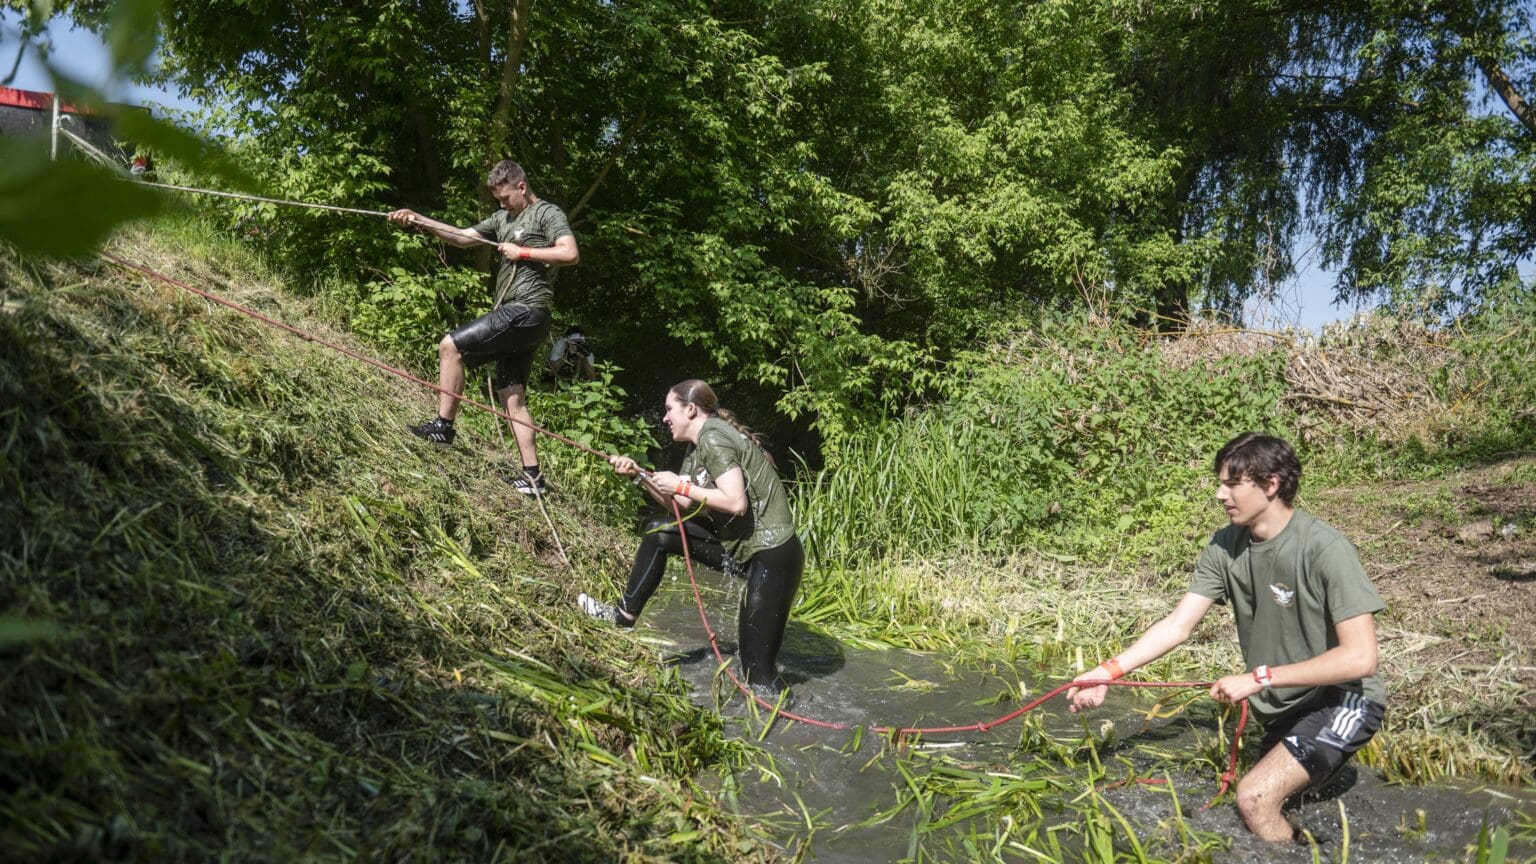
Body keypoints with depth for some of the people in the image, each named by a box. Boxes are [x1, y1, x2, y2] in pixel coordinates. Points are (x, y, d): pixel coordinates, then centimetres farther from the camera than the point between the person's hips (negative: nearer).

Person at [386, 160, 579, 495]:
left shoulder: (547, 213, -3)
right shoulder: (503, 218, 22)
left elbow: (571, 254, -16)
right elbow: (463, 236, 18)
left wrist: (523, 252, -12)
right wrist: (419, 221, 6)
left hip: (526, 311, -10)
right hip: (516, 315, 10)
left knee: (451, 346, -12)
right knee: (511, 395, 6)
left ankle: (443, 425, -2)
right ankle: (532, 476, 6)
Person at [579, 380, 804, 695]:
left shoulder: (713, 438, -16)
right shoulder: (697, 447, 13)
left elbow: (736, 503, -26)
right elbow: (682, 506, 15)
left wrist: (682, 486, -15)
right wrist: (639, 476, 6)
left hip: (772, 554, -10)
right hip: (738, 544, 10)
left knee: (757, 667, -9)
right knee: (659, 530, 12)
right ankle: (625, 614, 23)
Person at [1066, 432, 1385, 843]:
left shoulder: (1325, 549, -26)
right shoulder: (1225, 546, -8)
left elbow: (1360, 657, -28)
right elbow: (1178, 625, -8)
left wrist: (1258, 678, -27)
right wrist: (1110, 670, -20)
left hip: (1343, 699, -7)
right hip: (1286, 707, 7)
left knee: (1254, 797, -21)